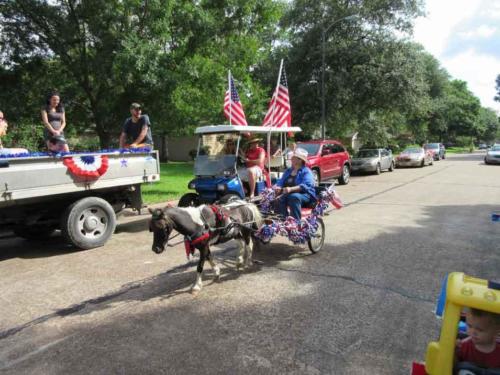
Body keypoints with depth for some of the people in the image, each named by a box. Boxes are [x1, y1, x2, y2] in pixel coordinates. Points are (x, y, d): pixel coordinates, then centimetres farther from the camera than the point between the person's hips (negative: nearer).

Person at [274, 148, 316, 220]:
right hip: (288, 194, 5)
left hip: (305, 195, -5)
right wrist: (277, 187, -13)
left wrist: (291, 189, -33)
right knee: (280, 199, -27)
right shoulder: (288, 171, 20)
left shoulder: (306, 171, -1)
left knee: (294, 197, -38)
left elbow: (306, 185, -18)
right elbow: (281, 182, 13)